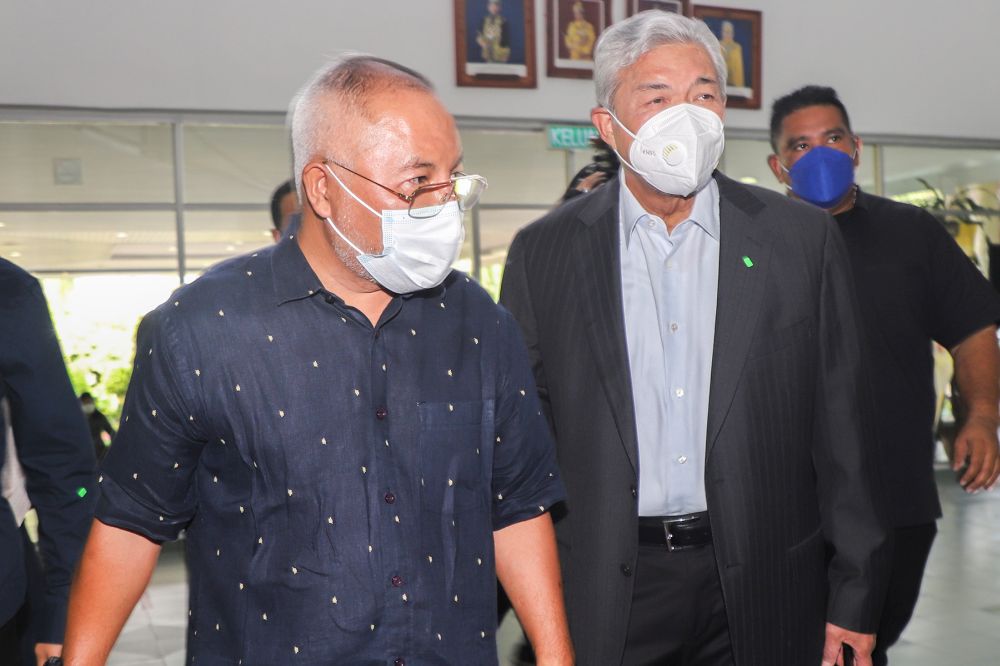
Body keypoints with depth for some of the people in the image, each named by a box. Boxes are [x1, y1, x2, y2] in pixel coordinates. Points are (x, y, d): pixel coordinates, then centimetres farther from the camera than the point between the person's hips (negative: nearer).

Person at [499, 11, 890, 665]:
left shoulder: (803, 237, -1)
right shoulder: (543, 252, -1)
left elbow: (841, 429, 1)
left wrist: (855, 597, 1)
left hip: (761, 588, 1)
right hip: (606, 597, 0)